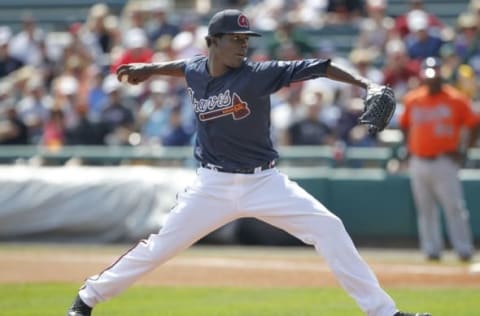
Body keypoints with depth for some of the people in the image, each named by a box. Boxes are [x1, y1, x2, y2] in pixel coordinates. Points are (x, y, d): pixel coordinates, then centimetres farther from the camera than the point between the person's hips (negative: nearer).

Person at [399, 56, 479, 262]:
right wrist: (409, 147, 11)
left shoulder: (455, 99, -3)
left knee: (454, 207, -9)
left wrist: (463, 151, -6)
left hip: (444, 162, -4)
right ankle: (432, 249, 10)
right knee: (425, 208, 5)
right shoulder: (412, 100, 9)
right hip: (419, 163, 4)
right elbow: (405, 125, 23)